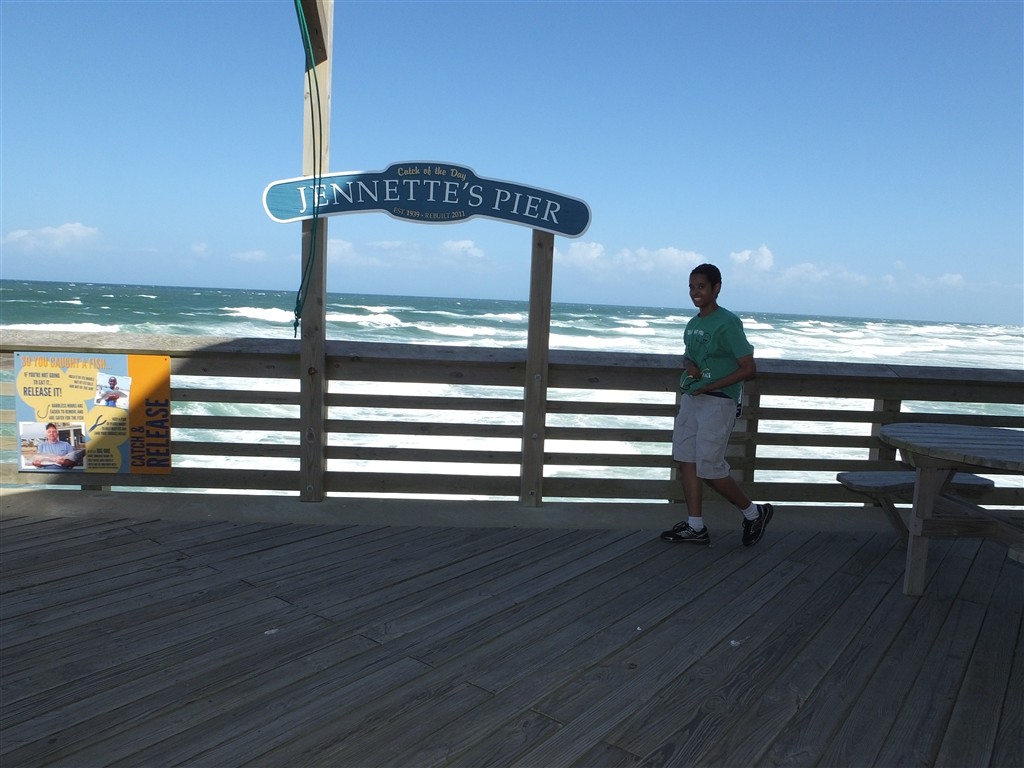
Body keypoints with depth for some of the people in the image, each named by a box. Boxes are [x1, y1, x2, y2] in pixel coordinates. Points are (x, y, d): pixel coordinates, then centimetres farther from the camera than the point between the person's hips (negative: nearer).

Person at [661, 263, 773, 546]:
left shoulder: (727, 323, -13)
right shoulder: (693, 324, 11)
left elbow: (749, 369, -15)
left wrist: (708, 386, -18)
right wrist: (688, 364, 2)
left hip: (718, 402, -8)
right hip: (691, 399, 8)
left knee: (709, 468, -6)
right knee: (686, 459, 6)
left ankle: (754, 513, 17)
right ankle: (695, 527, 16)